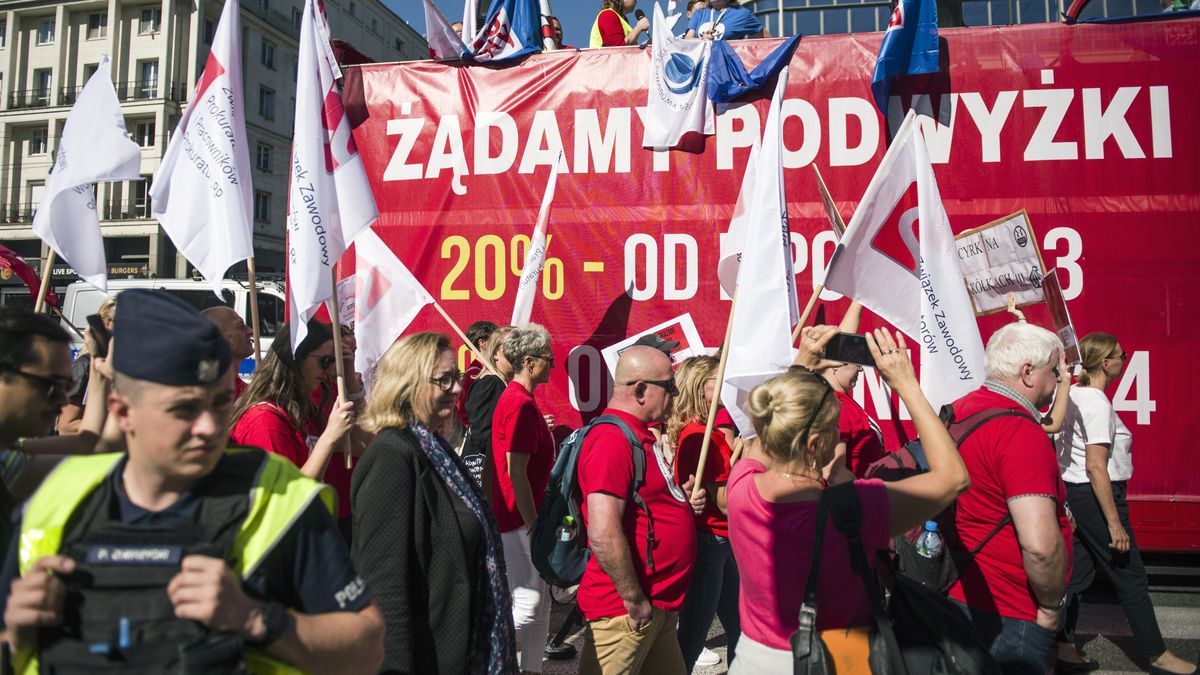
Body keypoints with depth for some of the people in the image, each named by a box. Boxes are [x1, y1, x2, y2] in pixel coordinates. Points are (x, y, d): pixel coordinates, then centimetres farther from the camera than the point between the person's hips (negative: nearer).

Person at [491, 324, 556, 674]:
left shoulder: (515, 399, 13)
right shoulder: (521, 404, -19)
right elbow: (516, 473, -22)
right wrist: (533, 525, -18)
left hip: (525, 517, 10)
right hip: (521, 520, -10)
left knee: (539, 603, 15)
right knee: (528, 605, -3)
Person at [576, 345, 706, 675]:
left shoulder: (639, 436, 12)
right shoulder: (612, 440, -21)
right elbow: (603, 534, -28)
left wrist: (679, 497, 5)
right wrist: (634, 601, -19)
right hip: (626, 609, -10)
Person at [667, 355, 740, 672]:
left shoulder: (710, 430, 10)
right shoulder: (699, 436, -19)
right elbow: (726, 503, -21)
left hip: (721, 542, 10)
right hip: (708, 541, -9)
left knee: (739, 627, 19)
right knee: (694, 634, 3)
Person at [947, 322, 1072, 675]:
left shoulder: (958, 411, 5)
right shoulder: (1021, 432, -23)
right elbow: (1041, 545, -31)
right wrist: (1051, 606, -14)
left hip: (957, 594, 9)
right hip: (1006, 619, -8)